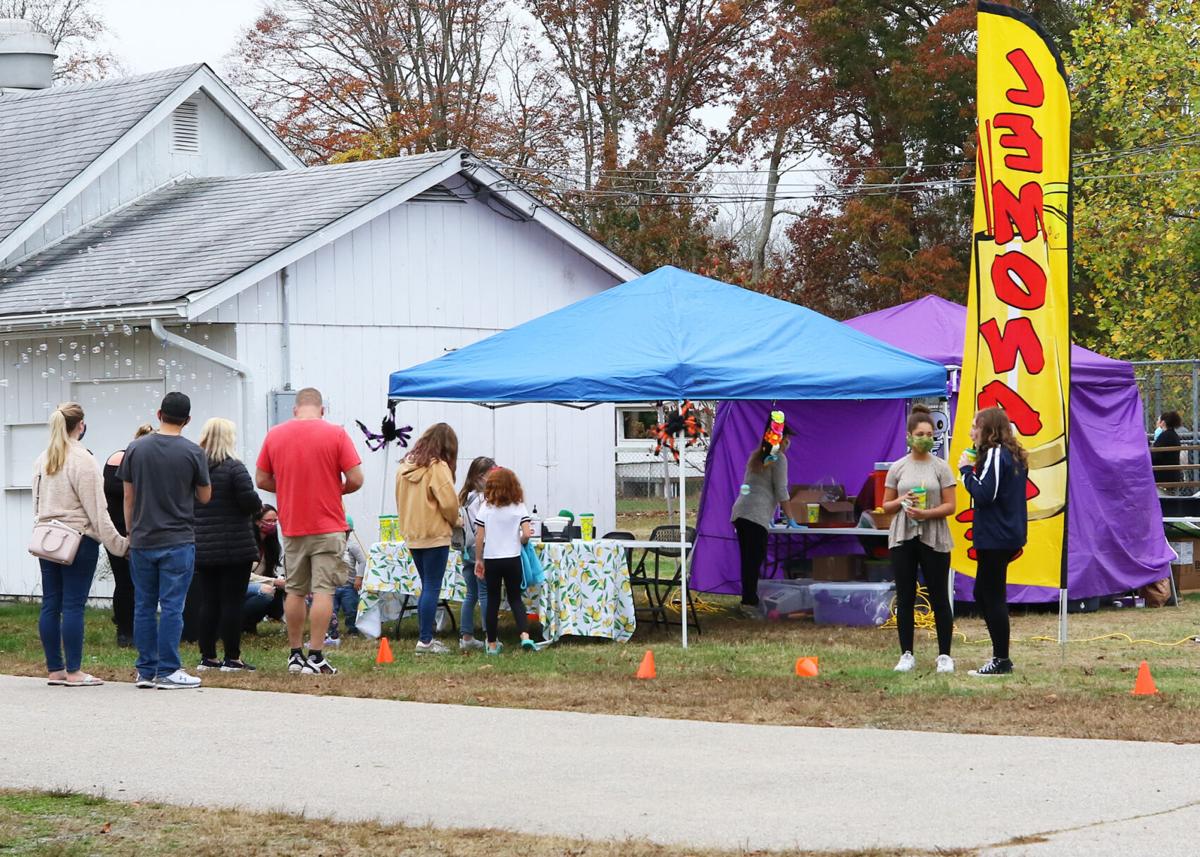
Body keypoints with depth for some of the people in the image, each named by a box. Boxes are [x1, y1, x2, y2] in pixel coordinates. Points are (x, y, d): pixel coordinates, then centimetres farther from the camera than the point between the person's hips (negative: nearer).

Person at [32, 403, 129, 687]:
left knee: (50, 605, 7)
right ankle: (73, 672, -5)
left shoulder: (42, 460, 10)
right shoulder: (82, 460, -12)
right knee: (73, 606, -6)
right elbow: (96, 509, -13)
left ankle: (54, 670, 11)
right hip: (79, 540, -7)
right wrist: (119, 544, -10)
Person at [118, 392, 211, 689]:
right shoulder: (193, 453, -6)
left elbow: (128, 498, 6)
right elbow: (205, 497, 3)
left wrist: (131, 534, 15)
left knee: (144, 607, 9)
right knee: (172, 607, -2)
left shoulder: (136, 449, 1)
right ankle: (167, 672, -3)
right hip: (178, 541, -3)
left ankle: (146, 671, 12)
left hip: (141, 541, 3)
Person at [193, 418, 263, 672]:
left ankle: (207, 657, 13)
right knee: (232, 603, -1)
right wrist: (256, 506, 5)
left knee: (208, 603, 10)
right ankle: (232, 658, 1)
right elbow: (251, 501, -17)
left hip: (202, 549, 5)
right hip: (235, 548, -5)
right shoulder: (234, 468, -12)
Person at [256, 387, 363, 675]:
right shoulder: (335, 434, -7)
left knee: (294, 591, 12)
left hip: (292, 526, 3)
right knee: (323, 590, -3)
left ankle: (295, 654, 17)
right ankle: (316, 657, -7)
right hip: (328, 525, -3)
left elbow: (262, 480, 6)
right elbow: (355, 480, -10)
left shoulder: (275, 435, 2)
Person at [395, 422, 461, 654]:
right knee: (433, 588, -3)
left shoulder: (405, 466, 9)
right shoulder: (437, 467, -14)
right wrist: (454, 520, 1)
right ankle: (425, 641, -4)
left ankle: (425, 637, 17)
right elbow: (448, 502, -18)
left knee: (427, 587, 16)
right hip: (435, 535, -7)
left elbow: (401, 500, 14)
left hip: (412, 536, 7)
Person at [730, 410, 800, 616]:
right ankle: (749, 602, -15)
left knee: (748, 559, 8)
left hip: (739, 512, 8)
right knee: (755, 559, -10)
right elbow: (781, 492, -4)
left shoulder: (756, 457, 25)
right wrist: (791, 519, 2)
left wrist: (769, 516, 38)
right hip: (756, 514, -8)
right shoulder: (778, 459, 0)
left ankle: (750, 600, 8)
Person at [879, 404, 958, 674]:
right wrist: (901, 502, -11)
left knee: (939, 598, 0)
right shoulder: (897, 468, 6)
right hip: (902, 539, 2)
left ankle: (944, 655, 6)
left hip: (934, 539, -2)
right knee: (905, 598, 4)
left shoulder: (941, 467, 0)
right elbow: (886, 505, 10)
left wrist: (926, 513, -19)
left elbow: (950, 506, -4)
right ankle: (907, 655, 10)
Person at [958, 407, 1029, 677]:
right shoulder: (1014, 456, 15)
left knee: (993, 597, -3)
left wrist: (967, 470, -10)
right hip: (1009, 536, 10)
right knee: (983, 594, 16)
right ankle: (1000, 657, 18)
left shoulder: (995, 455, -15)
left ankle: (1001, 660, 1)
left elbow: (984, 494, -22)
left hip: (995, 538, -10)